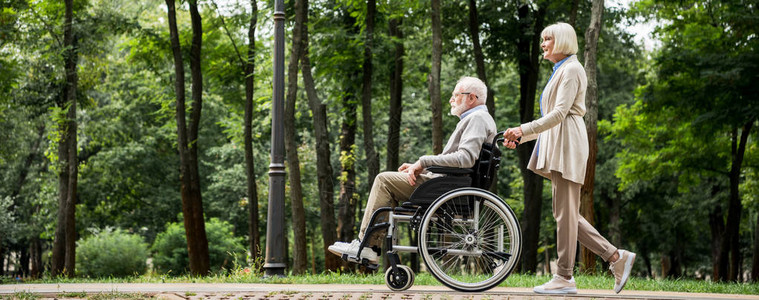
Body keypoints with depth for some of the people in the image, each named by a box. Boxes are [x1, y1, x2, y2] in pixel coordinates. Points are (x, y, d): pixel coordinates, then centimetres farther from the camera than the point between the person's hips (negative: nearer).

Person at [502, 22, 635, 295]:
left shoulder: (571, 70, -6)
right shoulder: (559, 71, 24)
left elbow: (560, 113, -18)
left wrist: (524, 129, -21)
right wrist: (520, 137, 17)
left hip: (567, 143, -10)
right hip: (556, 147, 10)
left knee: (565, 213, -8)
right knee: (566, 214, 7)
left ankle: (564, 278, -4)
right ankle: (617, 257, 8)